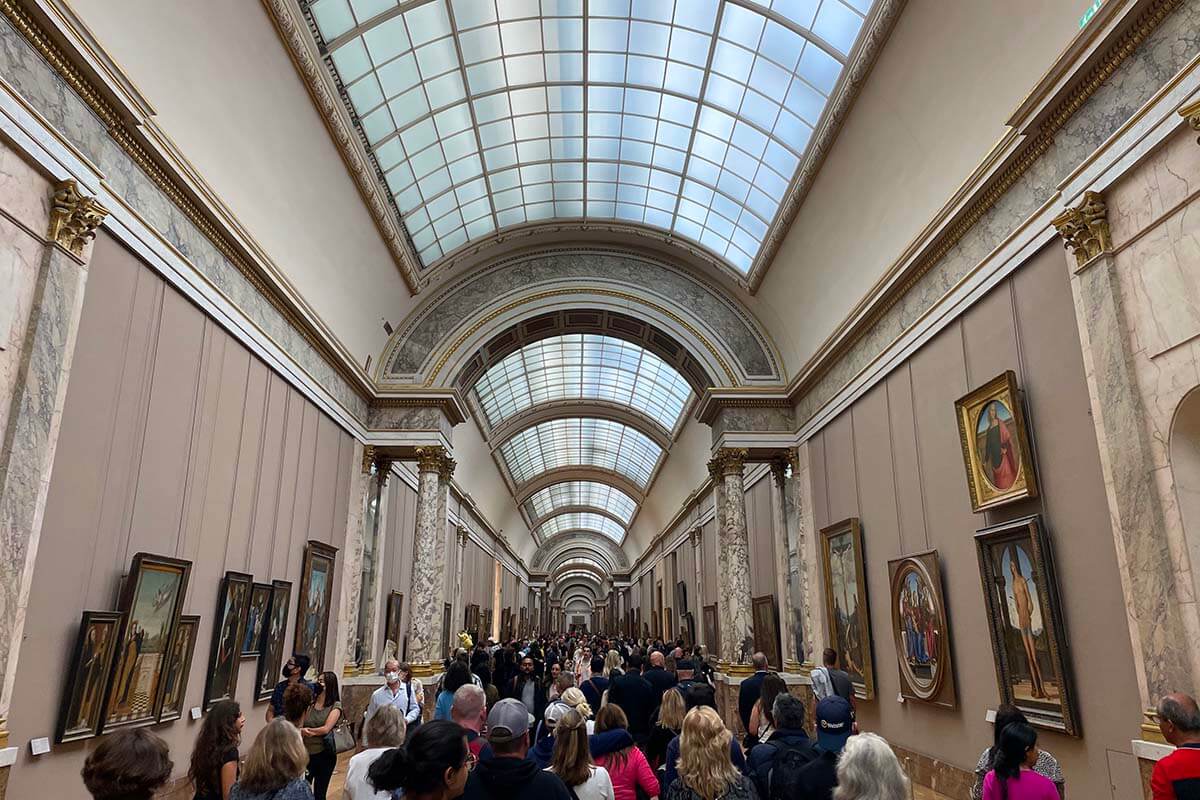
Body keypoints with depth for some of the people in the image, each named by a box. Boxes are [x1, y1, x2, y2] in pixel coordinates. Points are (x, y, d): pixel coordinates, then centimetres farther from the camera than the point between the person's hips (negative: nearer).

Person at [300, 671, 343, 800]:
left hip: (324, 754, -3)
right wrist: (302, 731, -22)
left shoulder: (335, 706, -7)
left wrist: (306, 730, -4)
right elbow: (300, 726, -1)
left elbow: (326, 729, -15)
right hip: (306, 753, 3)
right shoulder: (310, 703, 3)